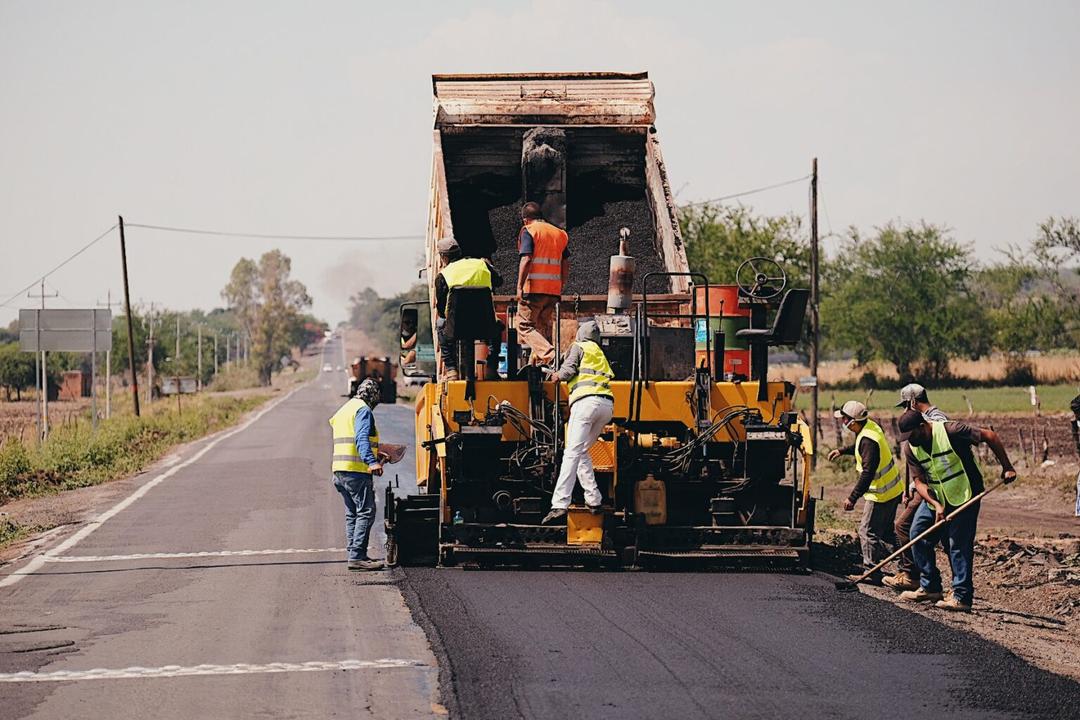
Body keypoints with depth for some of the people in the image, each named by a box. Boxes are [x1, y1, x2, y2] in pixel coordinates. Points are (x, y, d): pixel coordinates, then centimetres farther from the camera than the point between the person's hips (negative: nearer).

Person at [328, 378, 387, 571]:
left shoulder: (344, 409, 23)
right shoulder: (363, 410, -7)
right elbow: (362, 438, -22)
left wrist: (375, 455, 42)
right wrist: (371, 461, -34)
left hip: (340, 470, 9)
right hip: (357, 471, -9)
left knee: (352, 514, 14)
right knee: (365, 513, -9)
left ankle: (354, 554, 15)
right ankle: (357, 557, -15)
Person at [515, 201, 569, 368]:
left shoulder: (528, 231, -3)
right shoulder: (559, 234, 16)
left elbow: (526, 260, -14)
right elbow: (566, 264, 14)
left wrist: (520, 286, -12)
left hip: (534, 288, -6)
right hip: (554, 290, 6)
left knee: (525, 326, -2)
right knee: (543, 327, 14)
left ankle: (549, 354, -22)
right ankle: (537, 365, 13)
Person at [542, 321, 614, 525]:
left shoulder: (579, 347, 13)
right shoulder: (600, 355, 35)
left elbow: (569, 369, -1)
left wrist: (558, 375, 21)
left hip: (586, 400, -7)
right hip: (607, 403, 7)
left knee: (572, 453, -16)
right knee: (582, 451, 20)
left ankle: (560, 504, -28)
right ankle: (594, 501, 9)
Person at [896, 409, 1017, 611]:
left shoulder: (950, 432, -22)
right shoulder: (911, 450, -4)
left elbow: (990, 436, -19)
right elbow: (919, 481, -6)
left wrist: (1007, 468, -18)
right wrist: (936, 505, -22)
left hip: (964, 496, -7)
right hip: (935, 498, 7)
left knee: (959, 545, -10)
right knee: (918, 534, 2)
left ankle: (961, 597, -7)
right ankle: (930, 587, 12)